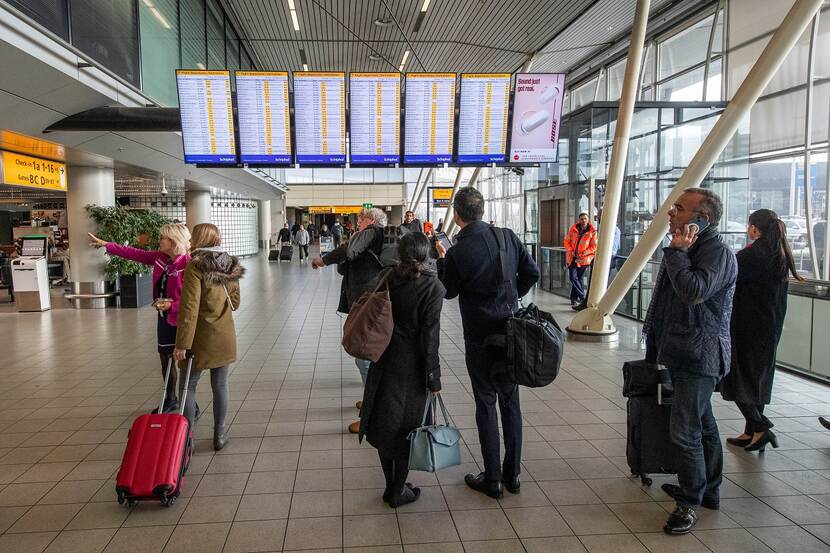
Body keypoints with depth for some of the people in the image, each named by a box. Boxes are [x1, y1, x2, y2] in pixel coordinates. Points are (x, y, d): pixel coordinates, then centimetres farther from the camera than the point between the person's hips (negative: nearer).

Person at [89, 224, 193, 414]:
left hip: (180, 321, -9)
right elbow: (135, 253, 12)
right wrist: (106, 245, 14)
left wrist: (171, 305, -28)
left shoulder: (188, 265, -21)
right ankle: (170, 400, 38)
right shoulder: (160, 258, 3)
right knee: (165, 358, 20)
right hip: (164, 318, 9)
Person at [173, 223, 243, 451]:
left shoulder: (195, 267, -15)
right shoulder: (231, 266, 4)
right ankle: (219, 435, 21)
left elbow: (189, 308, -20)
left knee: (187, 386, 9)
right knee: (220, 385, 13)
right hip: (225, 337, 5)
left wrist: (182, 343, -19)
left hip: (201, 338, -5)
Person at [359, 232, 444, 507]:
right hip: (411, 366, -4)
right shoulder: (432, 287, -16)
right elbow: (430, 335, -16)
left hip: (384, 361, 5)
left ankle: (391, 486, 30)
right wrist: (433, 377, -10)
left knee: (385, 423, 16)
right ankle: (398, 491, 23)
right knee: (405, 427, 10)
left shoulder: (388, 277, -3)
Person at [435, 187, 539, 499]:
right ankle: (512, 474, 24)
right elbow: (532, 273, 5)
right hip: (510, 330, 5)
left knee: (486, 403, 6)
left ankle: (492, 479, 15)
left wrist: (441, 260, 13)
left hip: (479, 336, -4)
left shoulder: (457, 253, -16)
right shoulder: (508, 237, -3)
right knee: (510, 400, 14)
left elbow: (449, 292, 0)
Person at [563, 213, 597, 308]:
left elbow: (594, 247, -5)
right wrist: (571, 251, -4)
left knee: (578, 278, 5)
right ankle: (582, 297, 2)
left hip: (583, 259, -2)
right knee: (573, 277, -7)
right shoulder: (573, 229, 6)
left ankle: (574, 298, 17)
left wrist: (583, 254, -14)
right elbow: (567, 241, 12)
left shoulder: (592, 232, -3)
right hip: (572, 258, 2)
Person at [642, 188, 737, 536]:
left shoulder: (718, 253, -16)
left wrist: (677, 252, -20)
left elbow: (694, 292, -33)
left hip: (699, 357, -10)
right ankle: (709, 490, 34)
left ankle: (690, 502, 8)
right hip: (681, 353, 10)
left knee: (685, 432, -8)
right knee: (702, 425, 20)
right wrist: (656, 348, 21)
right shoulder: (686, 249, 14)